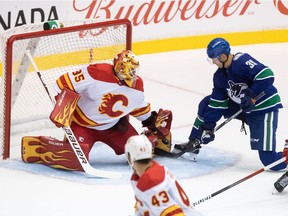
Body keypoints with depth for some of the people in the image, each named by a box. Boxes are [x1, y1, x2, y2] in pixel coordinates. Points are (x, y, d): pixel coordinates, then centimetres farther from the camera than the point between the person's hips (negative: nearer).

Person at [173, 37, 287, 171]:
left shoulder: (242, 62, -25)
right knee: (207, 103, 6)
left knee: (269, 159, -17)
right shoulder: (220, 75, 3)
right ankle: (194, 143, 15)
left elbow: (267, 75, -36)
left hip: (264, 108, -9)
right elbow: (217, 103, 6)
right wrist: (208, 127, 2)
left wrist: (251, 96, -31)